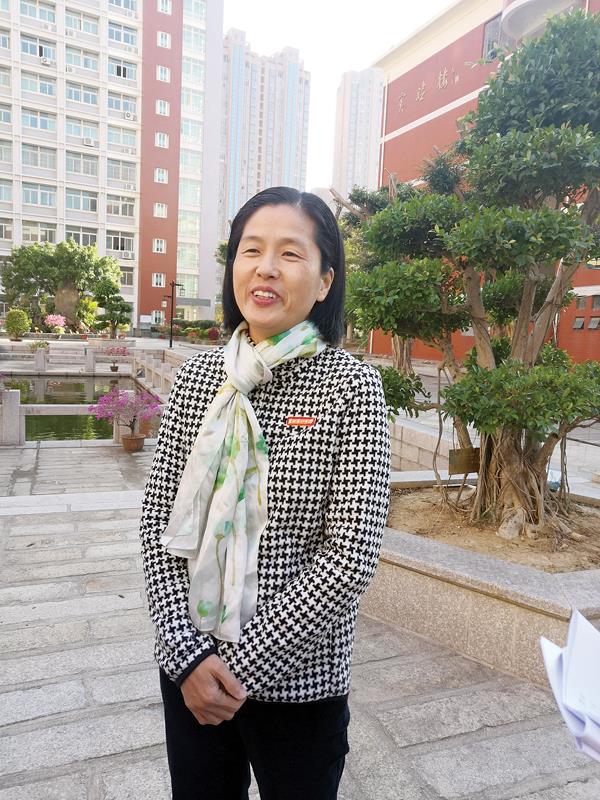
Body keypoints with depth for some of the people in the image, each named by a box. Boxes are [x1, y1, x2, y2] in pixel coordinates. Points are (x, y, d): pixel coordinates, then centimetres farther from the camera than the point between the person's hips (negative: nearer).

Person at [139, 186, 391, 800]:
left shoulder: (351, 386, -14)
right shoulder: (197, 375, -3)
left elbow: (350, 557, -16)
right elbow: (157, 519, -2)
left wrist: (241, 664, -13)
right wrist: (188, 653, -10)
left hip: (300, 682, -3)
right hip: (187, 673, 3)